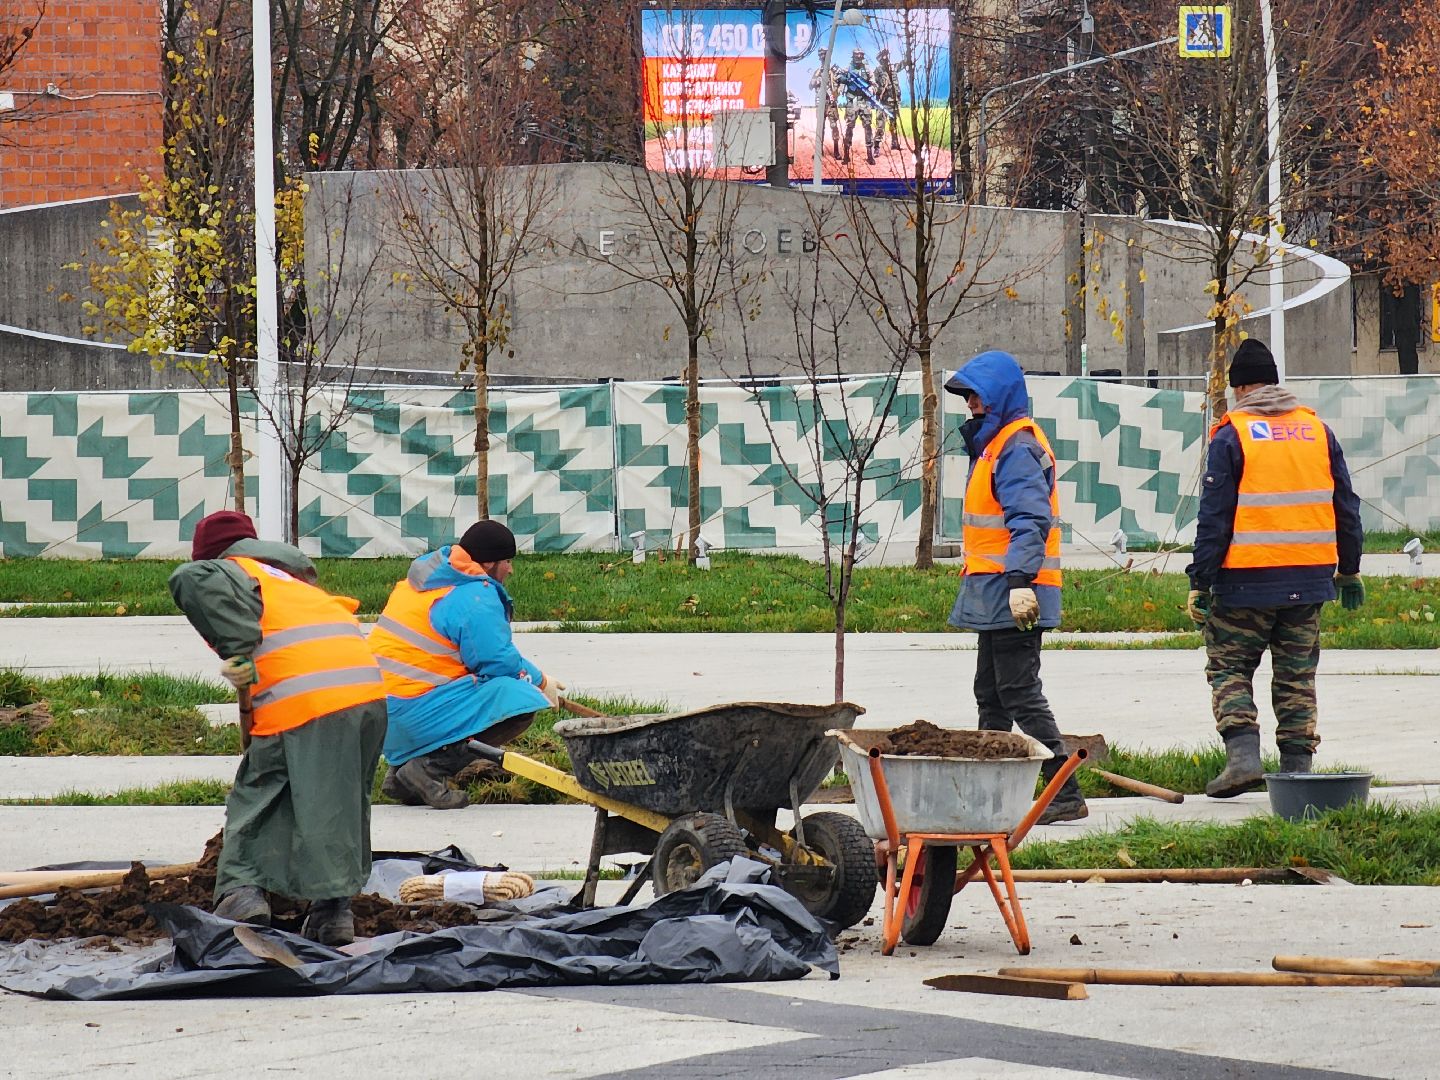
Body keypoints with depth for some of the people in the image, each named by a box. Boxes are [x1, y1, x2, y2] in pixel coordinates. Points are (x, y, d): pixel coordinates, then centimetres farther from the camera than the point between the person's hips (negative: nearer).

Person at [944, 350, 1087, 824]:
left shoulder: (1017, 447, -15)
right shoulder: (994, 442, 19)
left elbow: (1030, 521, -26)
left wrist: (1020, 580, -34)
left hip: (1013, 596, -11)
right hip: (992, 596, 11)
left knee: (1019, 693, -11)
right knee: (991, 694, 17)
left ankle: (1067, 795, -11)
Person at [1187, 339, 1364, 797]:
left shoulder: (1231, 436, -5)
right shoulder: (1317, 430, 9)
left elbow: (1214, 517, -8)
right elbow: (1345, 506, 15)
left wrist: (1201, 581, -4)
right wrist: (1349, 569, 24)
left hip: (1247, 582, -4)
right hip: (1308, 579, 4)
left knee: (1229, 668, 6)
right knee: (1297, 675, 12)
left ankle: (1242, 752, -11)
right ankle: (1297, 765, 9)